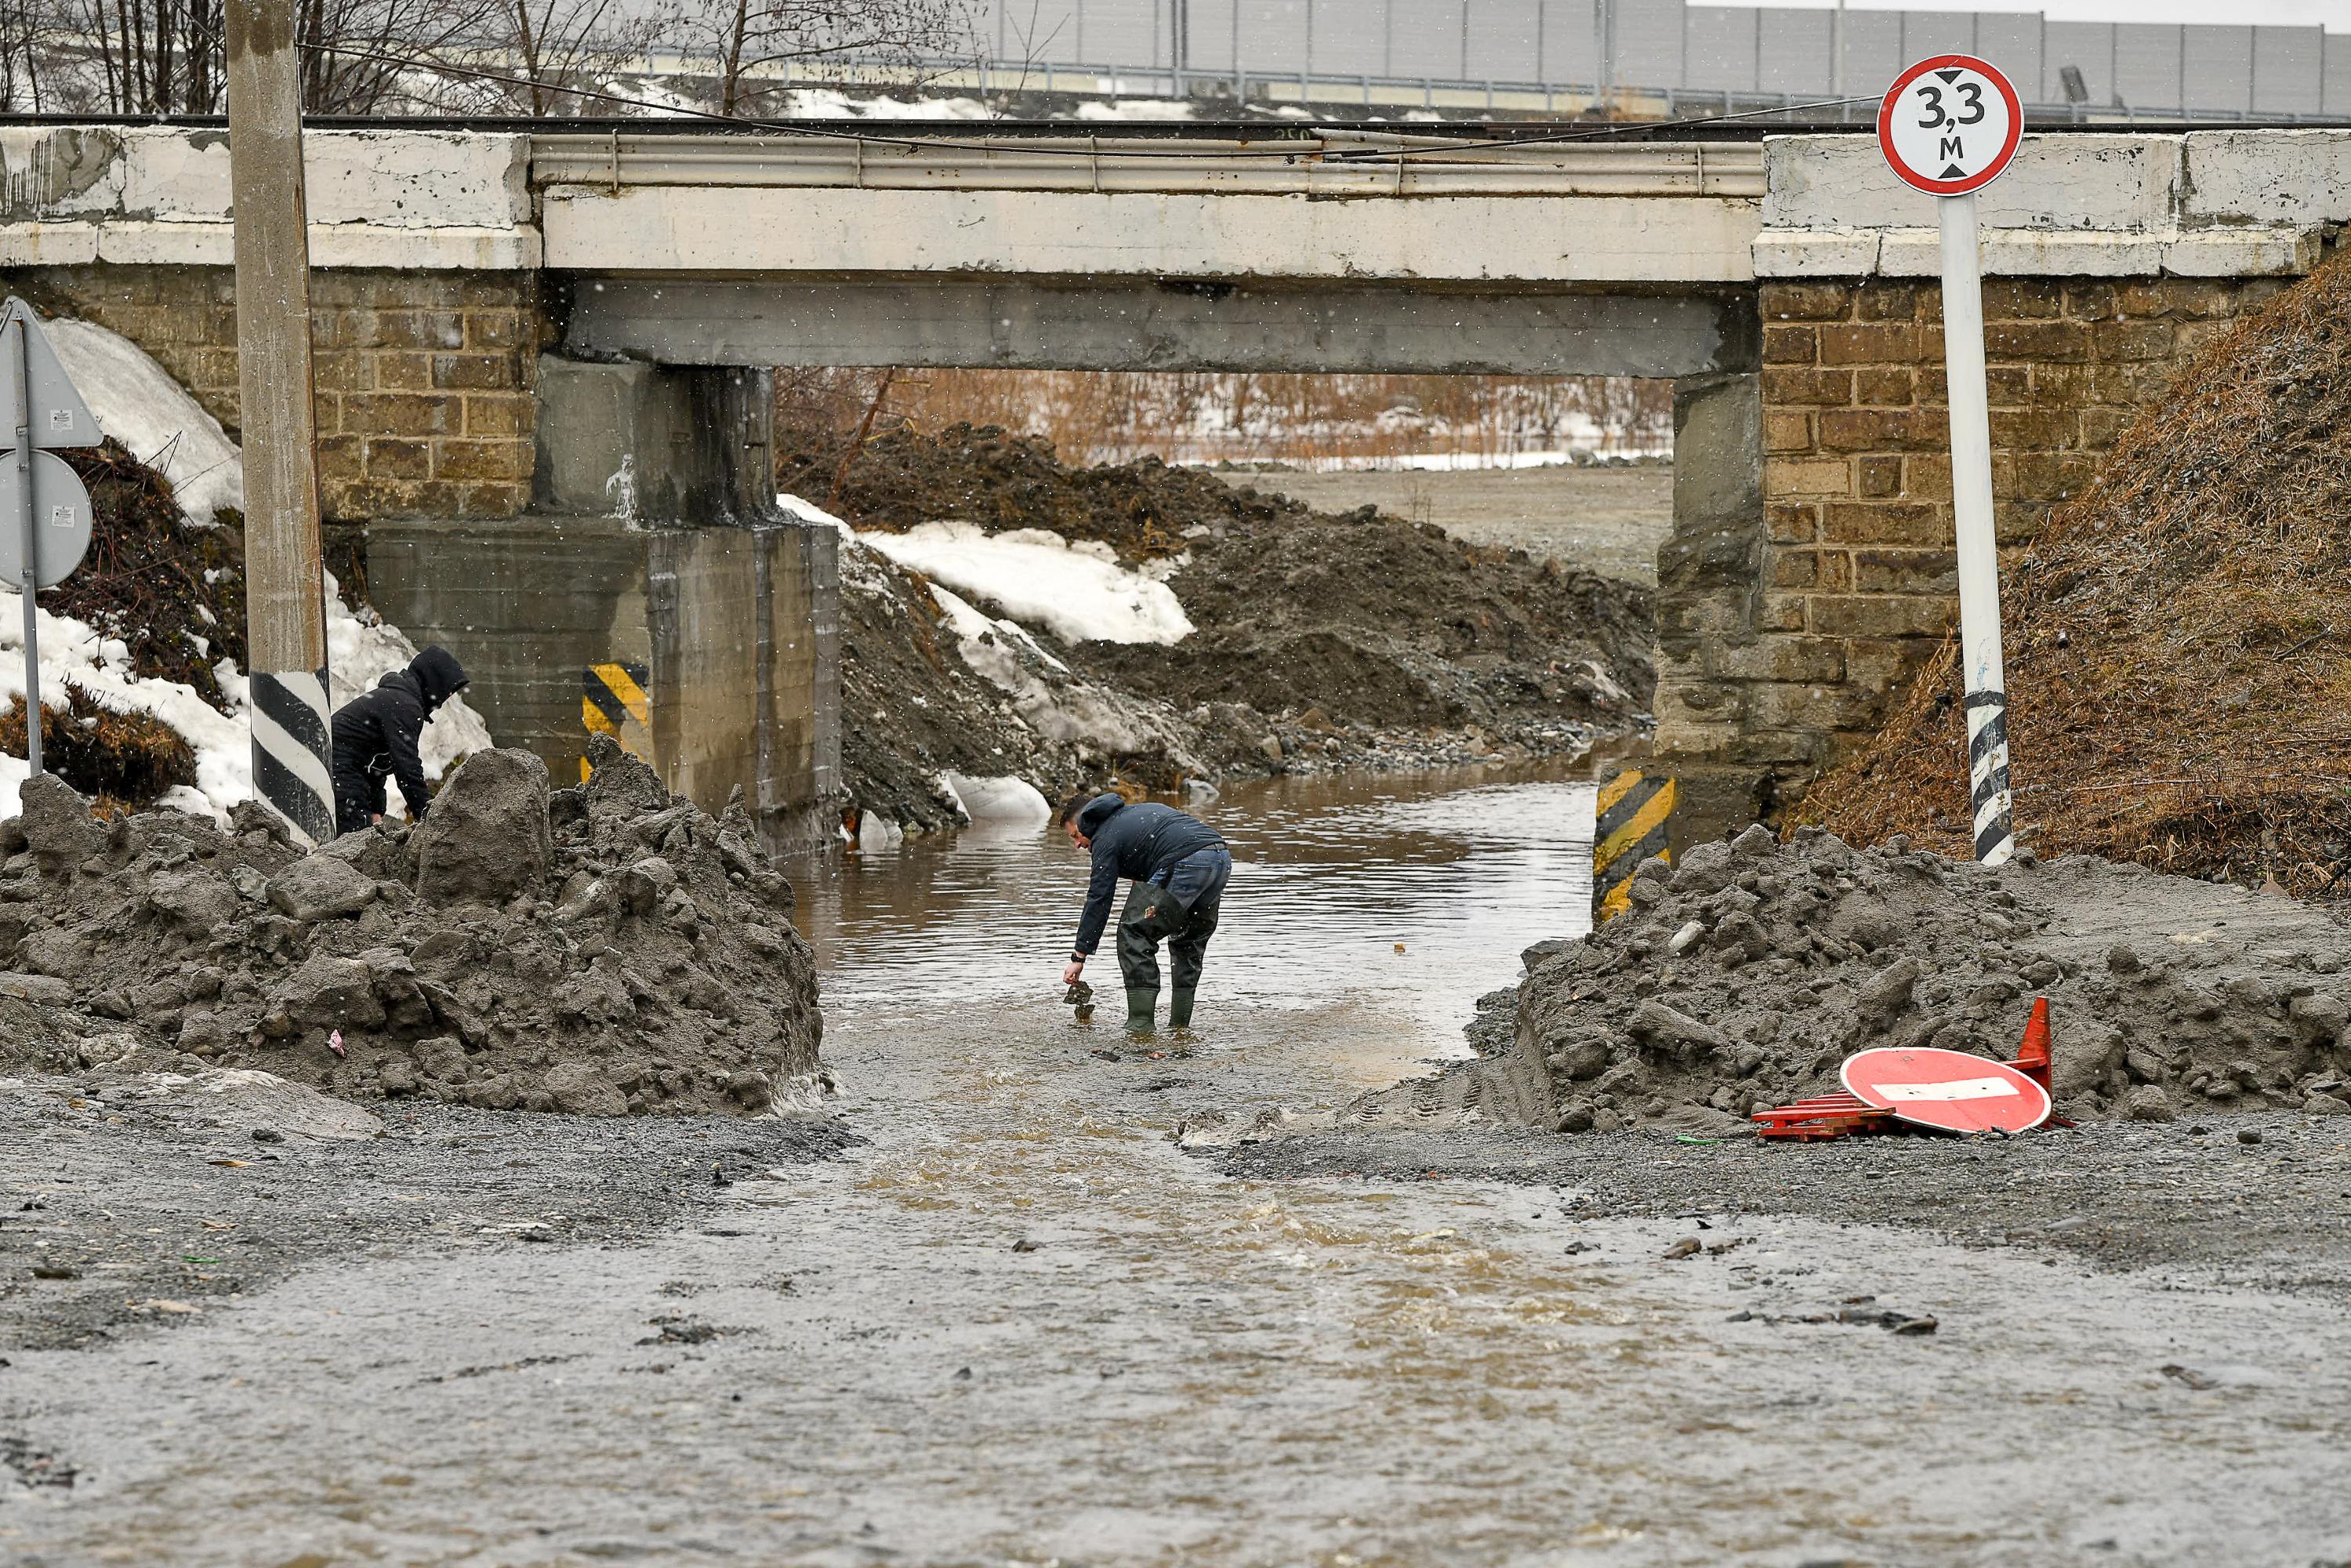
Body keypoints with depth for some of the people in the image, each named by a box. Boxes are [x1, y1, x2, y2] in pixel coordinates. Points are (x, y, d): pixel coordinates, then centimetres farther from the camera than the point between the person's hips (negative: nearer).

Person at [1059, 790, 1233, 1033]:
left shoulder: (1106, 837, 9)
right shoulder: (1138, 811, 34)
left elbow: (1098, 900, 5)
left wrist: (1079, 957, 7)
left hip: (1186, 863, -9)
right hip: (1222, 856, 9)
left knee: (1134, 933, 0)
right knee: (1189, 940, 23)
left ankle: (1140, 1026, -6)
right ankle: (1180, 1025, 22)